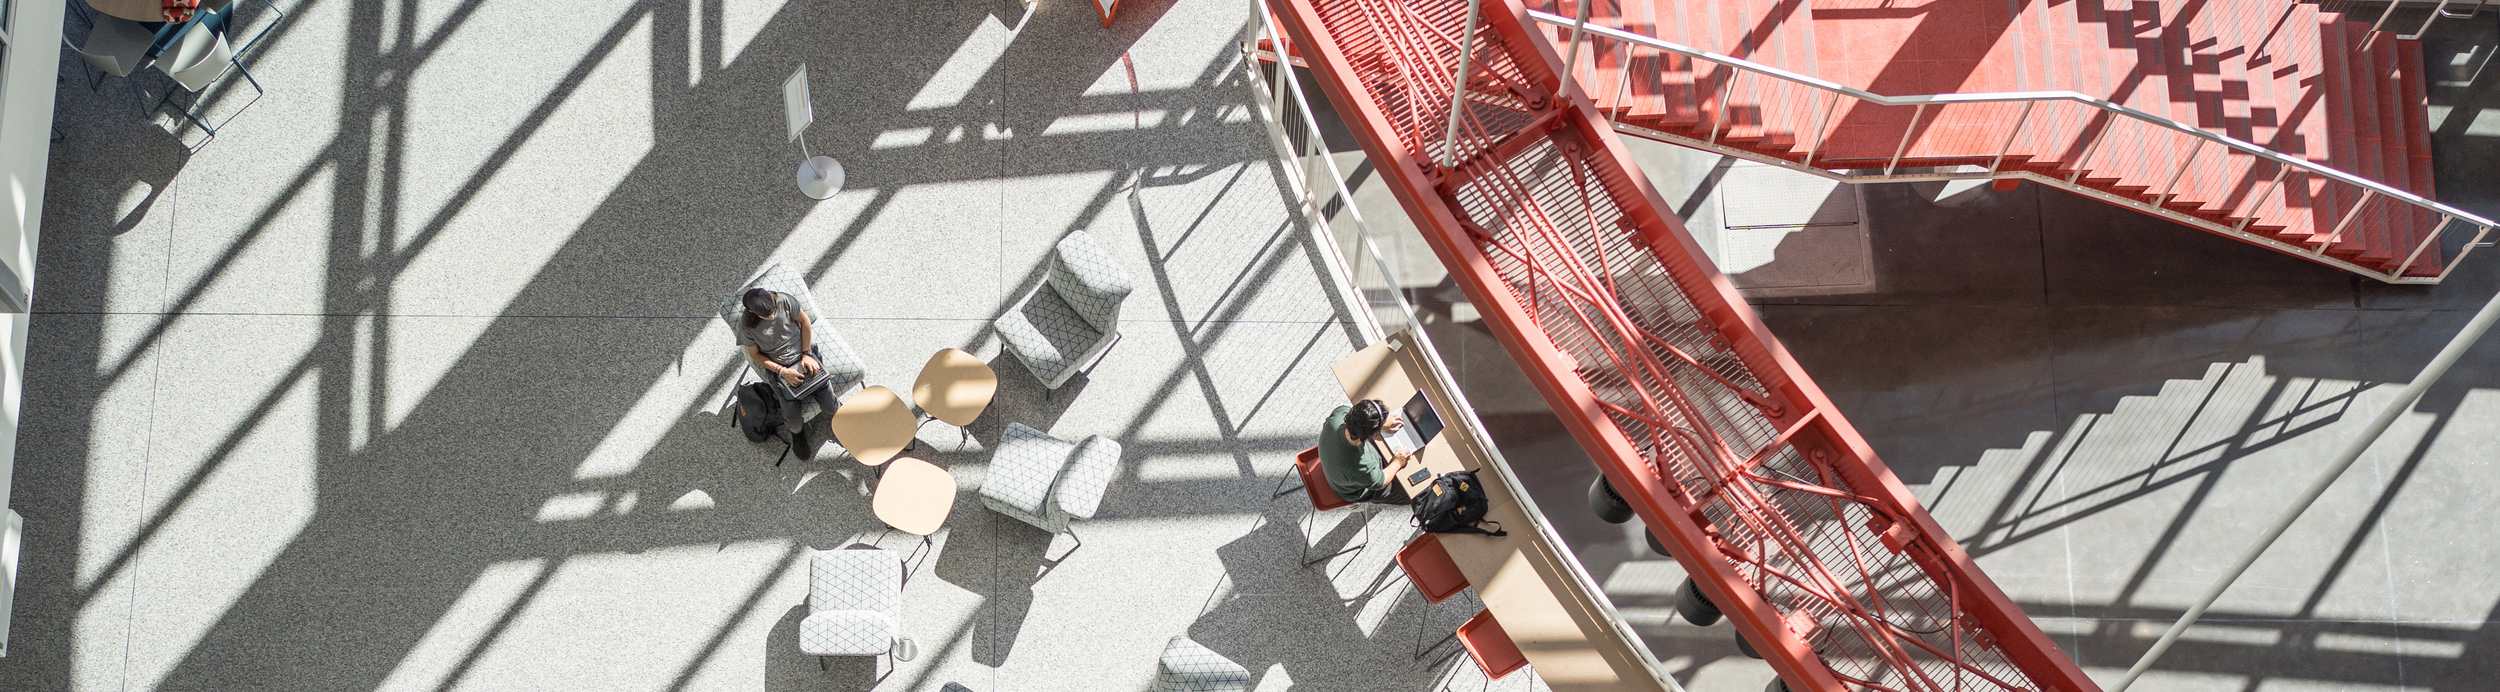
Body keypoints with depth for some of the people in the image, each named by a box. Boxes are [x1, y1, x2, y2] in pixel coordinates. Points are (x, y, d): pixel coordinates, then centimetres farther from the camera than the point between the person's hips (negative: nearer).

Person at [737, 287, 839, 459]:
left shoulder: (784, 301, -18)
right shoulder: (746, 325, -19)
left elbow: (805, 321, 0)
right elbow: (755, 354, -5)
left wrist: (807, 354, -5)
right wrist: (782, 371, -16)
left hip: (802, 356, 1)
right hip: (778, 368, -1)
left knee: (830, 406, -11)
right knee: (794, 423, -13)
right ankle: (797, 432, 26)